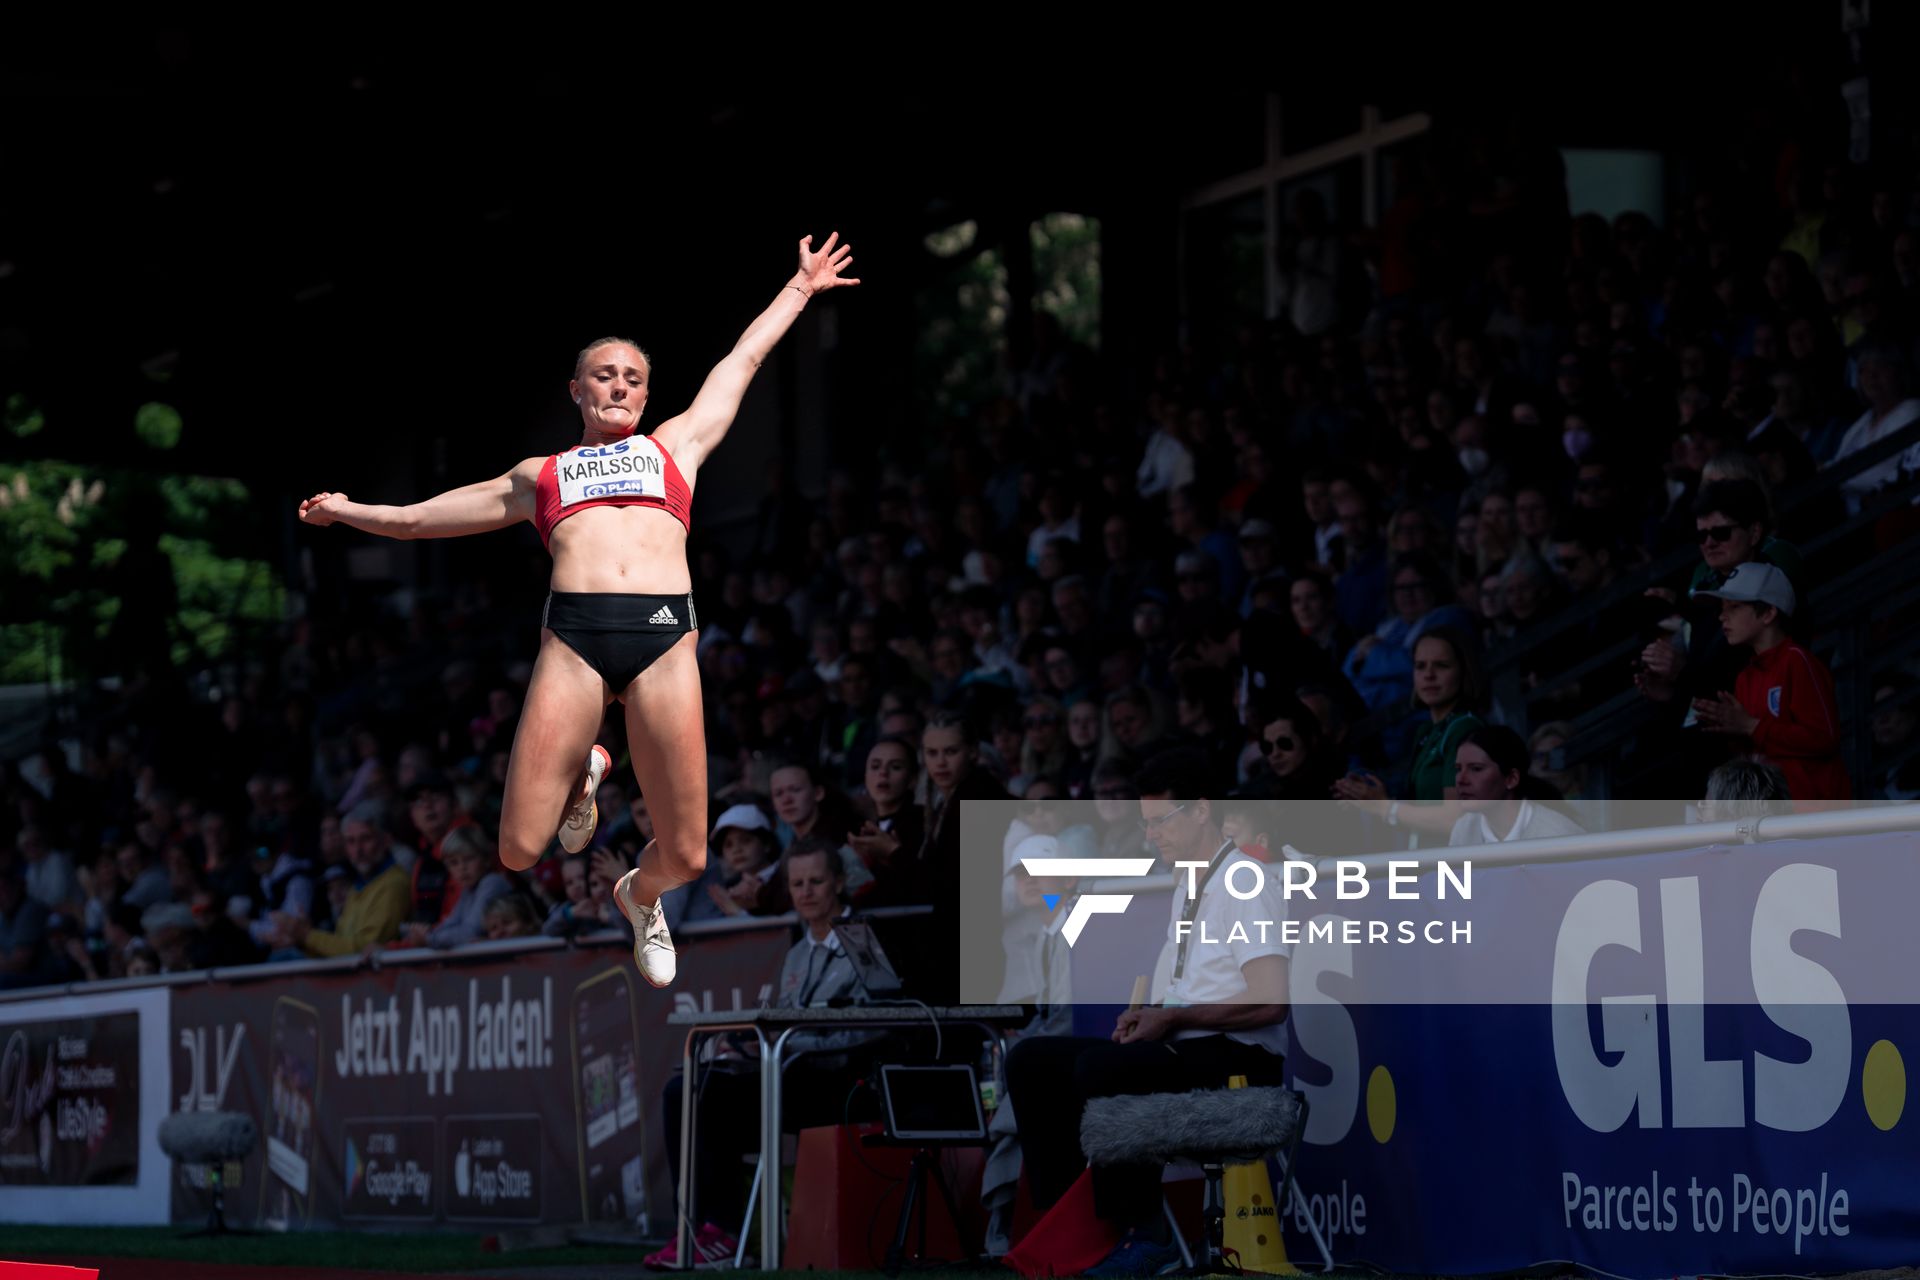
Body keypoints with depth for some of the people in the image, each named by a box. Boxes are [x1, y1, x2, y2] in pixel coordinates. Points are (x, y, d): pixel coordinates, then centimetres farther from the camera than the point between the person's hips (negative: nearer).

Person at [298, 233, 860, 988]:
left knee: (686, 856, -2)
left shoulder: (676, 446, 28)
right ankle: (582, 774, 26)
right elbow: (423, 518, 36)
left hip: (664, 639, 0)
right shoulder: (540, 477, 28)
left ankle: (641, 895, 37)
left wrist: (800, 288, 44)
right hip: (572, 640, 0)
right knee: (519, 849, -9)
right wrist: (349, 512, 37)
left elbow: (744, 360, 38)